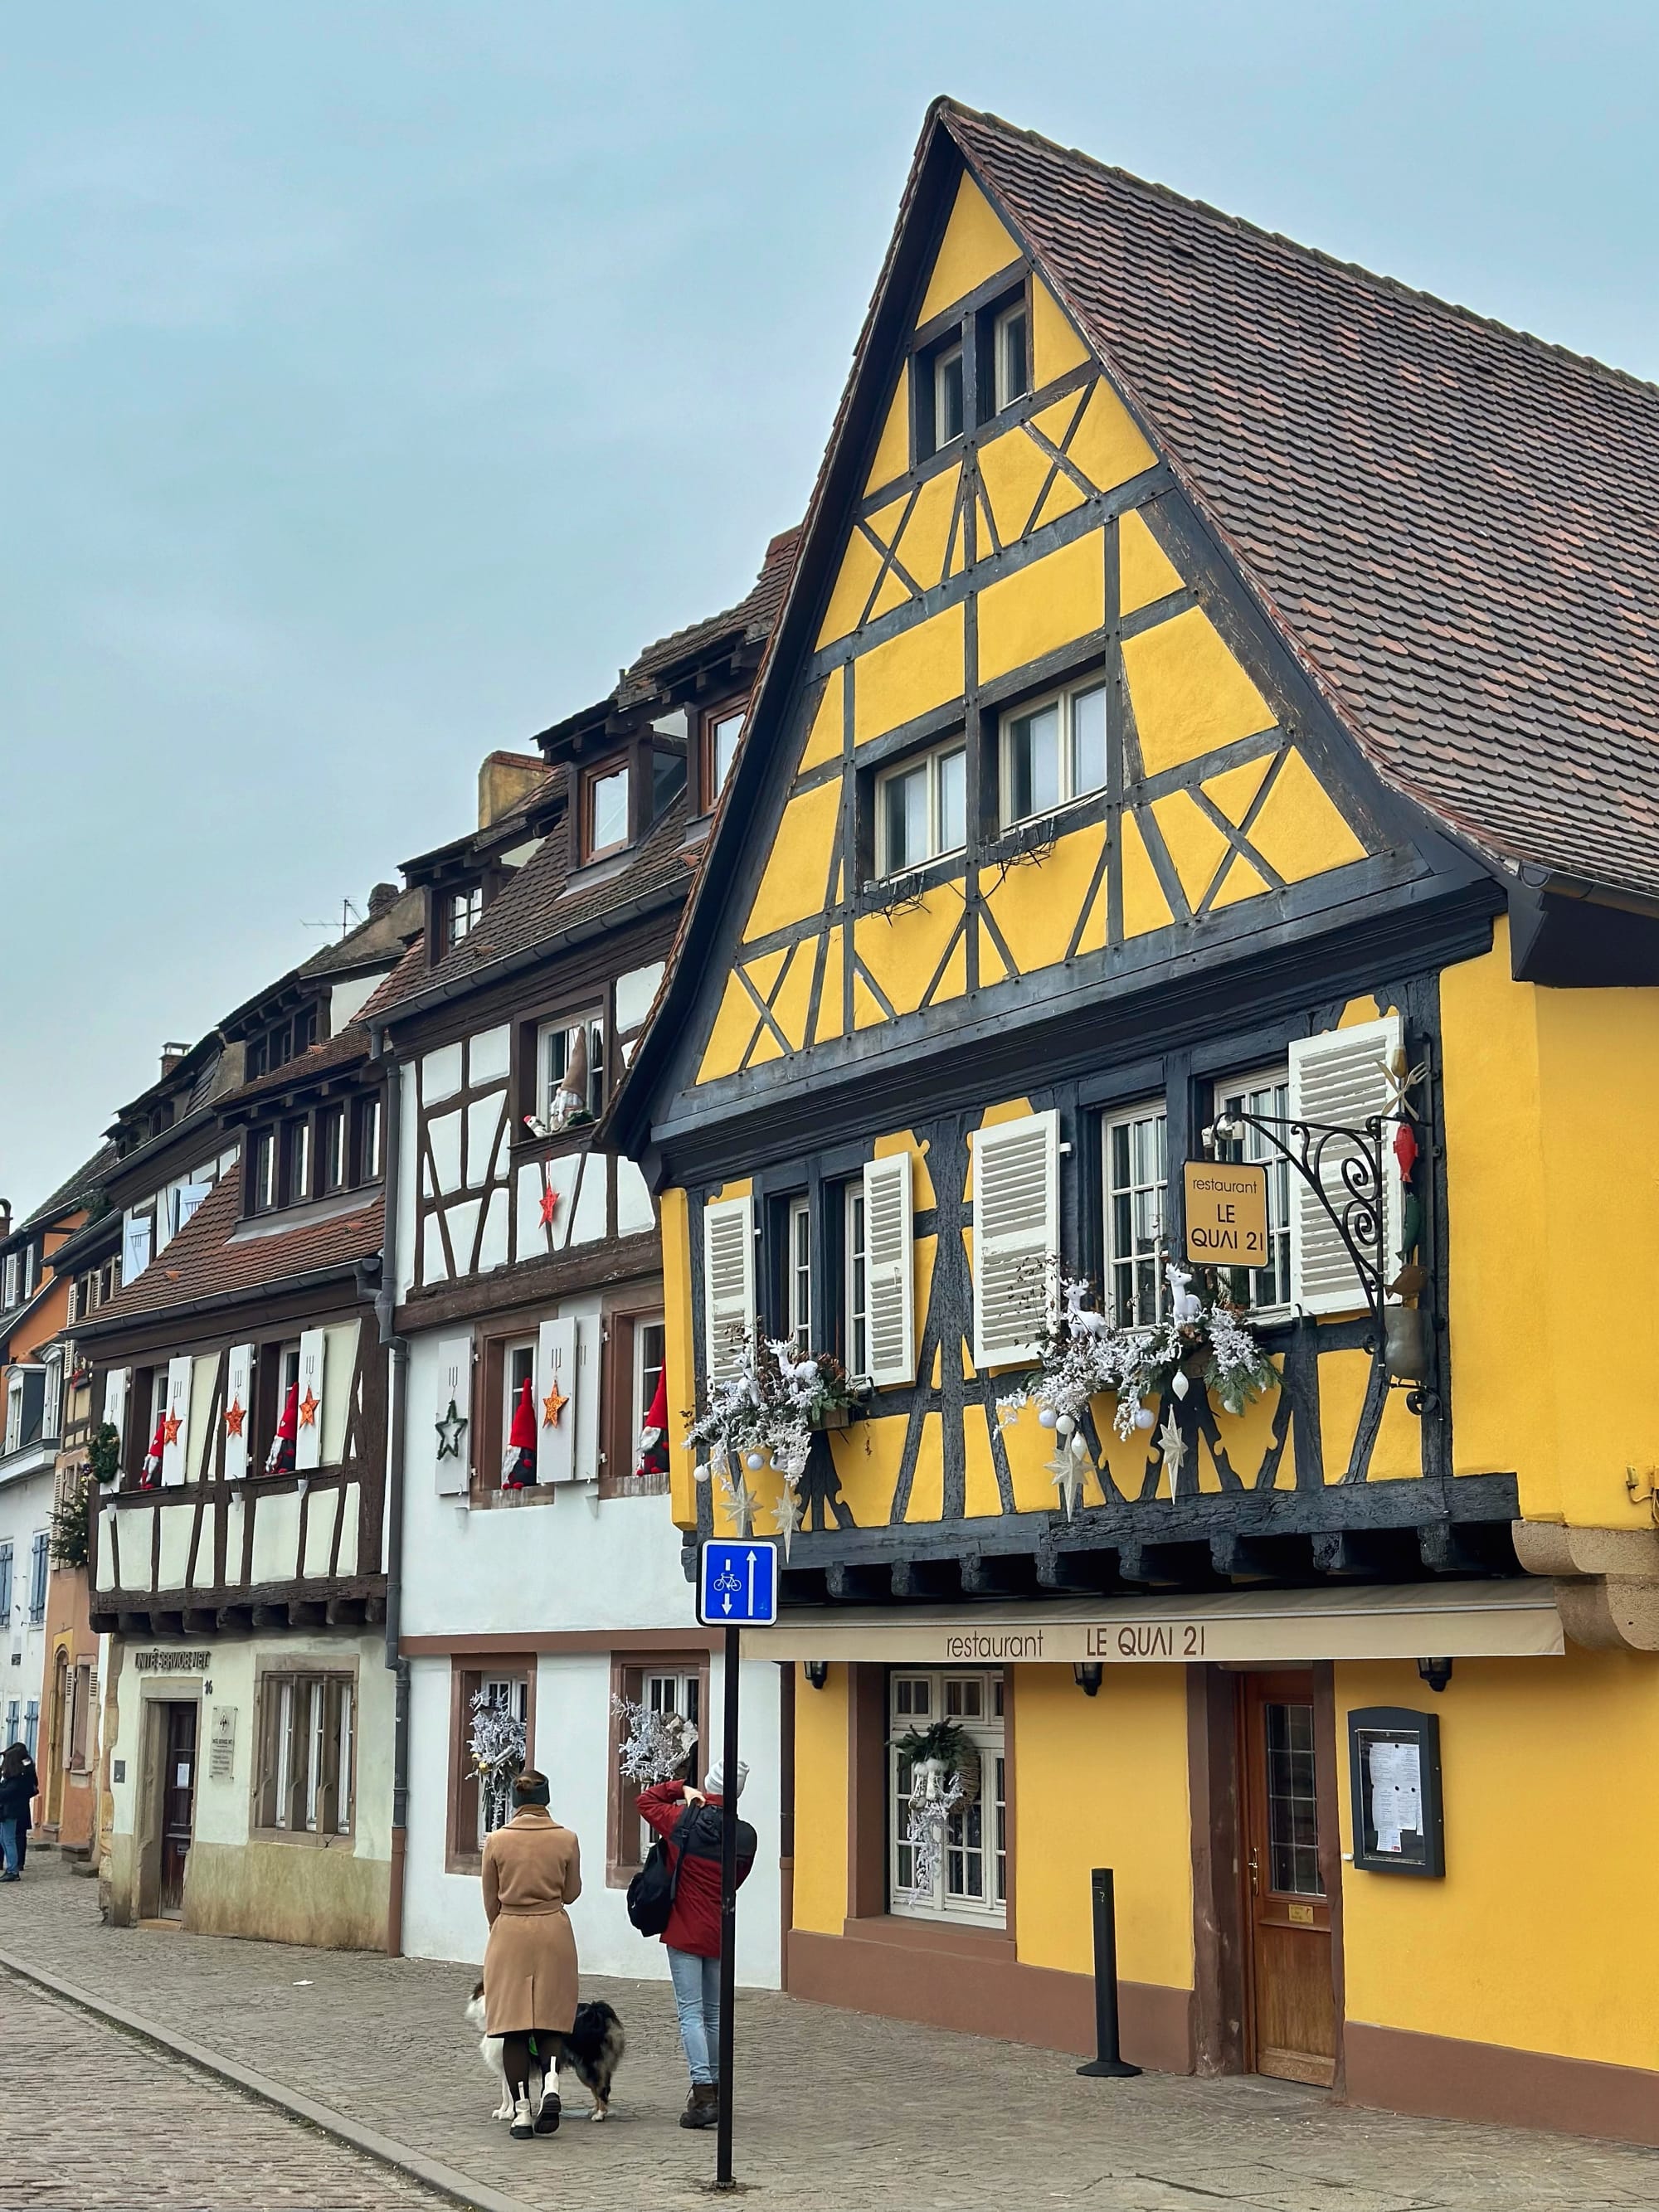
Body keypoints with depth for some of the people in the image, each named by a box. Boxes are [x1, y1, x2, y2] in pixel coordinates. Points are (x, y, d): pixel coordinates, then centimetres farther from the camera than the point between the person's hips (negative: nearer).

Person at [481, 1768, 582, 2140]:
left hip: (509, 1933, -1)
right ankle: (550, 2083, -14)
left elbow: (491, 1900, 5)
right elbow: (571, 1893, 6)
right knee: (549, 2016, 10)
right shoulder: (566, 1840, -3)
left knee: (513, 2021, 4)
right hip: (554, 1933, 1)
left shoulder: (498, 1841, -4)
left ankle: (521, 2109, 1)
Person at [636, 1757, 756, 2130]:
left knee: (691, 2013, -5)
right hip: (719, 1935, 3)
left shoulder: (684, 1822, -9)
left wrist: (681, 1789, 9)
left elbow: (646, 1800, 8)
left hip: (684, 1932, -3)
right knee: (714, 2013, 15)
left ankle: (703, 2094, -14)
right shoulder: (745, 1837, -3)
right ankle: (713, 2088, 24)